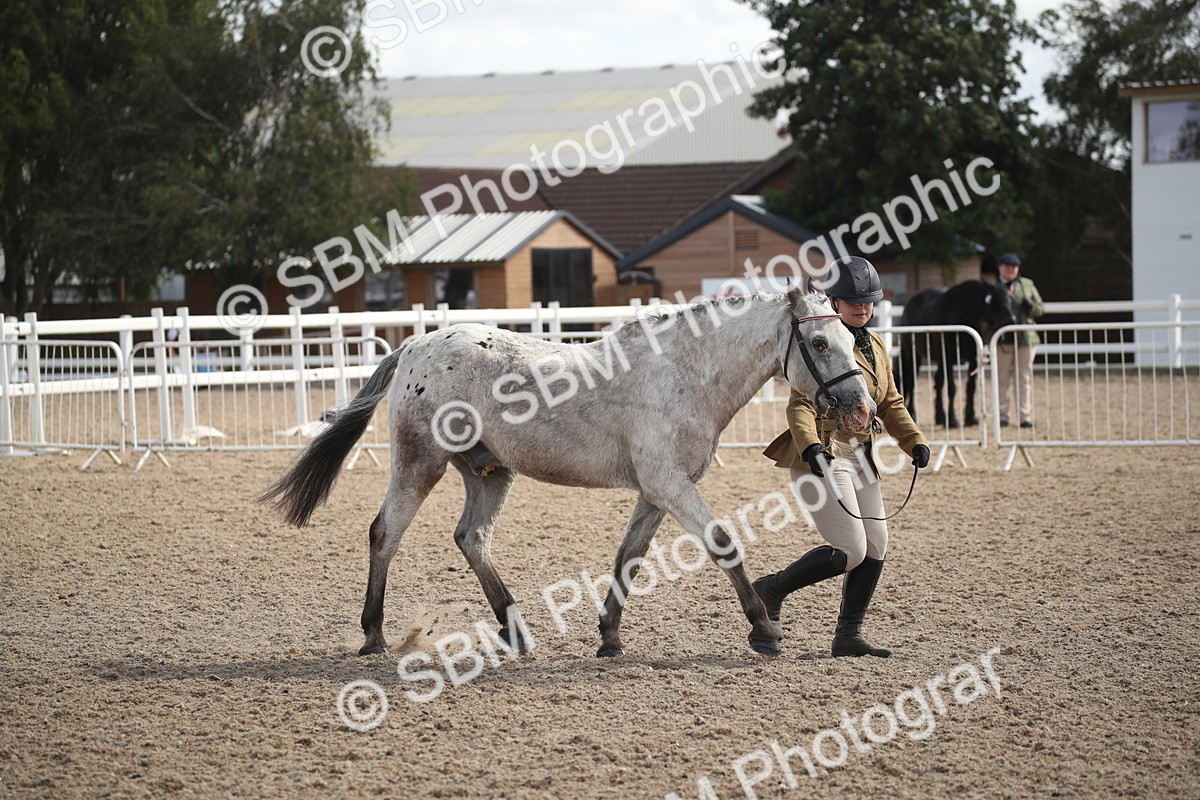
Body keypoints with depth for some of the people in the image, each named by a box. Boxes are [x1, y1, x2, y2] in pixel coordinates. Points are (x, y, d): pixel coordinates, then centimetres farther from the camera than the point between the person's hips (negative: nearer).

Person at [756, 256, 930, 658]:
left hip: (859, 455, 9)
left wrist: (915, 442, 6)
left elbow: (890, 403, 20)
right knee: (851, 551, -13)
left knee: (876, 546, 5)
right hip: (821, 455, -9)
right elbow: (800, 405, -20)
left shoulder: (875, 345, 14)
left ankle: (849, 636, 15)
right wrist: (811, 447, -36)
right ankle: (771, 591, 4)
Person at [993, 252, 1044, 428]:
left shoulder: (1027, 285, 11)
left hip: (1025, 338, 1)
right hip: (1001, 339, -1)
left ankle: (1026, 416, 5)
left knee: (1024, 378, 3)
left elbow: (1041, 309, 11)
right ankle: (1002, 416, 7)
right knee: (1002, 379, 2)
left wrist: (1031, 306, -10)